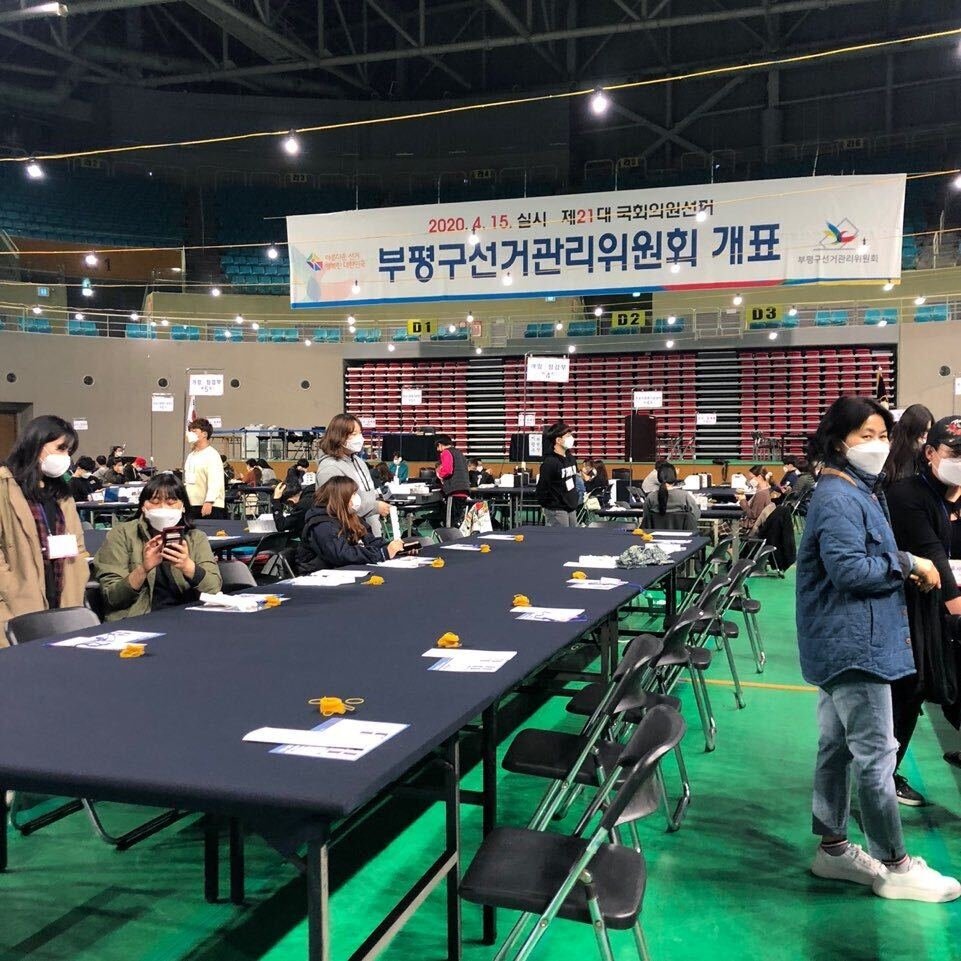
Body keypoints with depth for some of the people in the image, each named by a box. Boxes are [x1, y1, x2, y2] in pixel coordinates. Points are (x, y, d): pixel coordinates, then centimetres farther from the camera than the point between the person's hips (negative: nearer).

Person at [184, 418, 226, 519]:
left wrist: (208, 502, -28)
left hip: (209, 507, -8)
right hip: (192, 506, 8)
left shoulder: (212, 455, -9)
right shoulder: (191, 455, 17)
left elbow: (215, 482, -19)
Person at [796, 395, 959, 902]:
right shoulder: (837, 498, -17)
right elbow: (850, 570, -25)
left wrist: (906, 567, 5)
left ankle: (833, 848, 25)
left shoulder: (861, 491, 15)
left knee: (837, 746, 15)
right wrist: (908, 563, -15)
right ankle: (894, 867, 8)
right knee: (876, 754, -2)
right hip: (854, 644, -10)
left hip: (848, 643, 10)